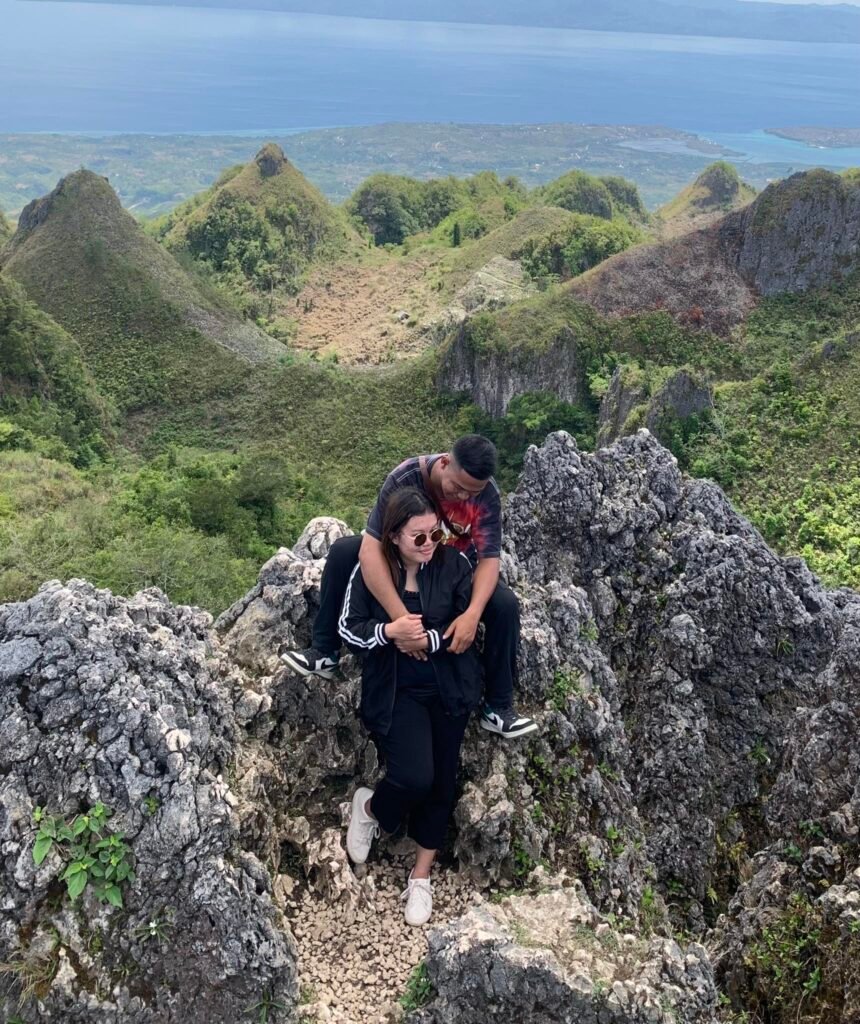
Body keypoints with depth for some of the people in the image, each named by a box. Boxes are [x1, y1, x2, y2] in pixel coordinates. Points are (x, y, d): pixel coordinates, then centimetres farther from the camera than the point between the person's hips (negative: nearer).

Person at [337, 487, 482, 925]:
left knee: (441, 781, 7)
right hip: (394, 690, -2)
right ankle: (369, 808, 18)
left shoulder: (454, 563, -8)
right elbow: (348, 629, -7)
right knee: (414, 777, -19)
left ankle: (421, 876, 27)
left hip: (448, 688, 3)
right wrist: (390, 631, -25)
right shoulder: (370, 569, -11)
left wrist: (429, 639, -24)